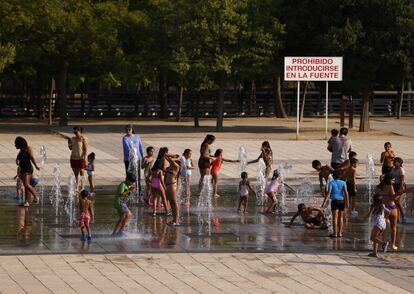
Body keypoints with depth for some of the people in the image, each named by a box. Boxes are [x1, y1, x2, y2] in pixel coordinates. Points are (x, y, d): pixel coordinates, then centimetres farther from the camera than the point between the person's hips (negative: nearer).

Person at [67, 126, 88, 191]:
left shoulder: (83, 139, -8)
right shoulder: (73, 138, 10)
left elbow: (85, 149, -10)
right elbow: (71, 148, 16)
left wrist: (84, 157, -18)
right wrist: (69, 142, -2)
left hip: (81, 158, -6)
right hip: (73, 158, 6)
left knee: (82, 173, 1)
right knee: (76, 173, 8)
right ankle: (77, 187, 12)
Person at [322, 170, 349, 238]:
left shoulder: (331, 183, -1)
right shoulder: (343, 183, 6)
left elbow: (328, 192, -12)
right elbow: (346, 193, -3)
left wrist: (324, 202, -13)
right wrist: (347, 202, -2)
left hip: (335, 201, -3)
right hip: (342, 201, 3)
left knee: (335, 217, -3)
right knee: (340, 217, 13)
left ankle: (335, 233, -8)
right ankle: (340, 233, 13)